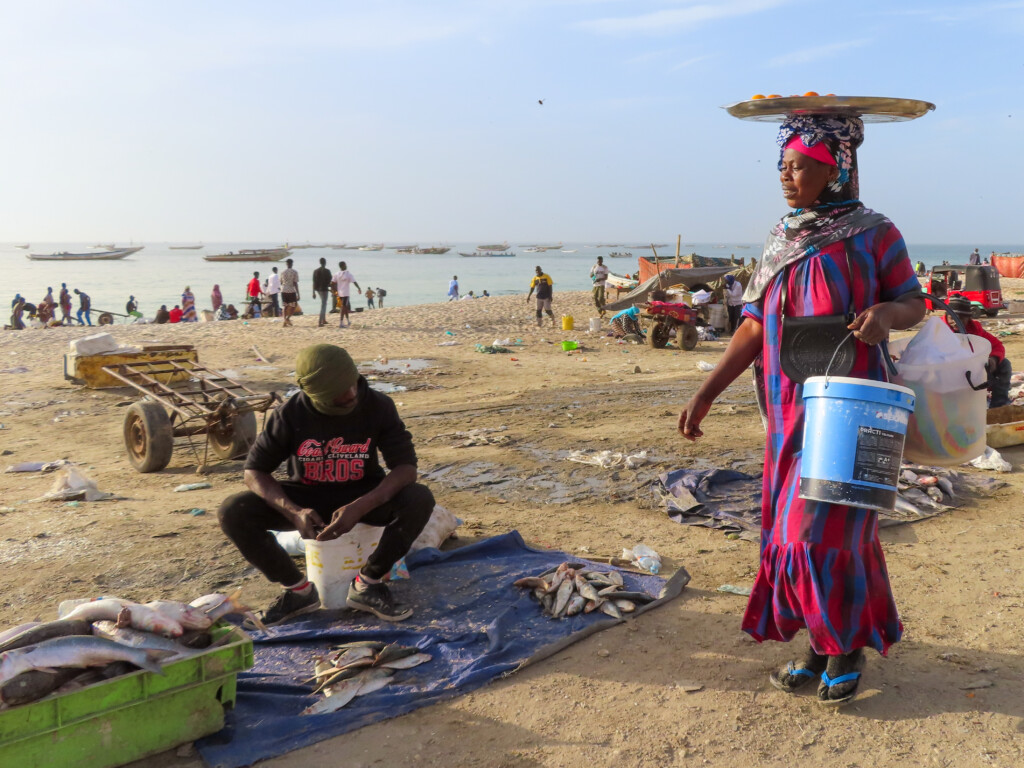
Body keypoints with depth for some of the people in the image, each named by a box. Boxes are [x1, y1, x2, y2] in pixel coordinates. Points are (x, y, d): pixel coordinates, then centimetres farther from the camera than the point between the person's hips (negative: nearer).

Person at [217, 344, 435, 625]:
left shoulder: (379, 406, -18)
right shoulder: (289, 415, -17)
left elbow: (406, 466, -21)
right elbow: (254, 471, -12)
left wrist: (359, 508, -37)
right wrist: (294, 512, -31)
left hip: (362, 496, 0)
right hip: (306, 500, 1)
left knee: (420, 500, -30)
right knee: (232, 512, -23)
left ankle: (367, 584, -10)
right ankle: (298, 589, -5)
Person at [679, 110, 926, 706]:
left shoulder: (873, 233, -4)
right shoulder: (781, 240, 10)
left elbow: (915, 304, 2)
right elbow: (754, 327, 8)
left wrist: (886, 313, -22)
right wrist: (707, 393, 2)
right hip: (789, 410, 5)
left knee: (827, 527, -4)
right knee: (790, 528, 8)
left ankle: (849, 648, 19)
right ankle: (820, 644, 25)